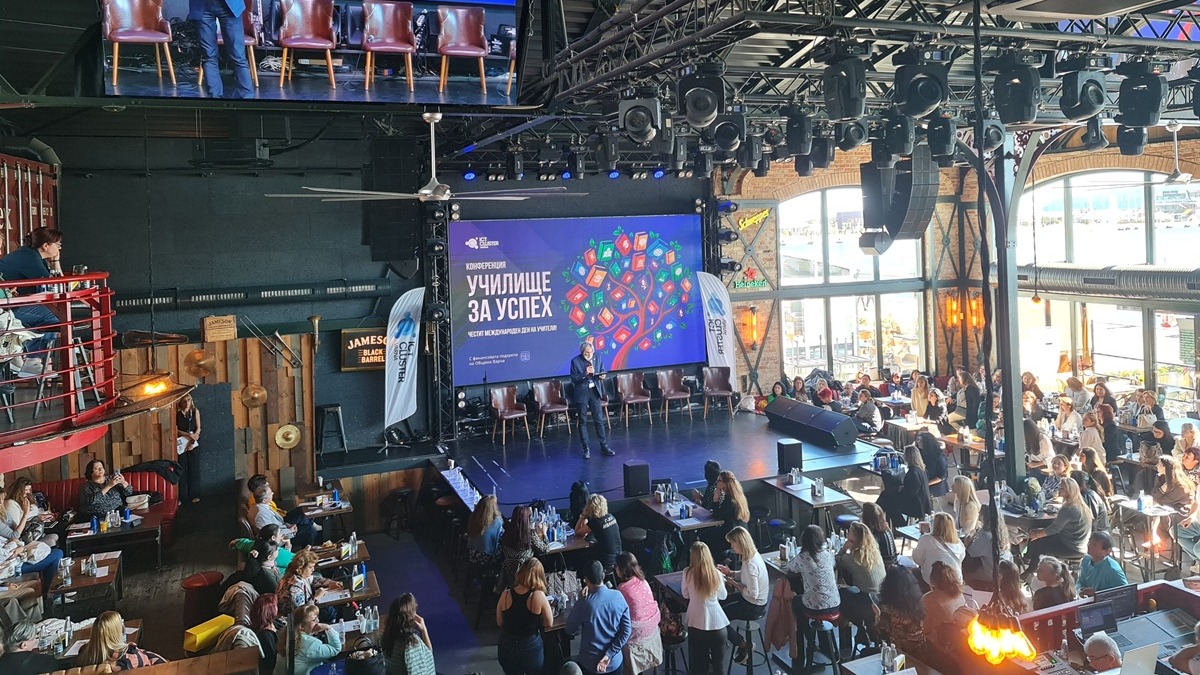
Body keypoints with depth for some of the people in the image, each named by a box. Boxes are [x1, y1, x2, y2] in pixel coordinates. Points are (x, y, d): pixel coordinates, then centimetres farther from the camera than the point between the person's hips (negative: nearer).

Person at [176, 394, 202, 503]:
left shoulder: (195, 411, 4)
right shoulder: (177, 414, -2)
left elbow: (198, 428, 1)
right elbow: (176, 430, -6)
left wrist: (192, 441, -11)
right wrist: (189, 435, -18)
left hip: (193, 444, 2)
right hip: (181, 444, -2)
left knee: (194, 468, 3)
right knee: (182, 469, -2)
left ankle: (194, 494, 8)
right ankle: (182, 495, 2)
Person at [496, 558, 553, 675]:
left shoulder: (505, 595, -11)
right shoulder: (539, 596, -19)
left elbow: (499, 623, 1)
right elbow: (549, 624, -8)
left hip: (506, 646, 3)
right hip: (530, 647, -3)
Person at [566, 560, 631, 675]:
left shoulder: (583, 605, -23)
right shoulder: (618, 596, -13)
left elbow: (570, 630, -6)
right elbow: (627, 630, -10)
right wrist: (609, 654, -9)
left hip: (590, 665, -2)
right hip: (615, 662, 2)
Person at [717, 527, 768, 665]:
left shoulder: (750, 564, -33)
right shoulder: (753, 554, -4)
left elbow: (753, 594, -29)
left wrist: (733, 583, -19)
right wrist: (730, 573, -2)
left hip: (754, 607, -9)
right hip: (754, 602, 9)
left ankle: (743, 646, 14)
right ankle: (737, 638, 29)